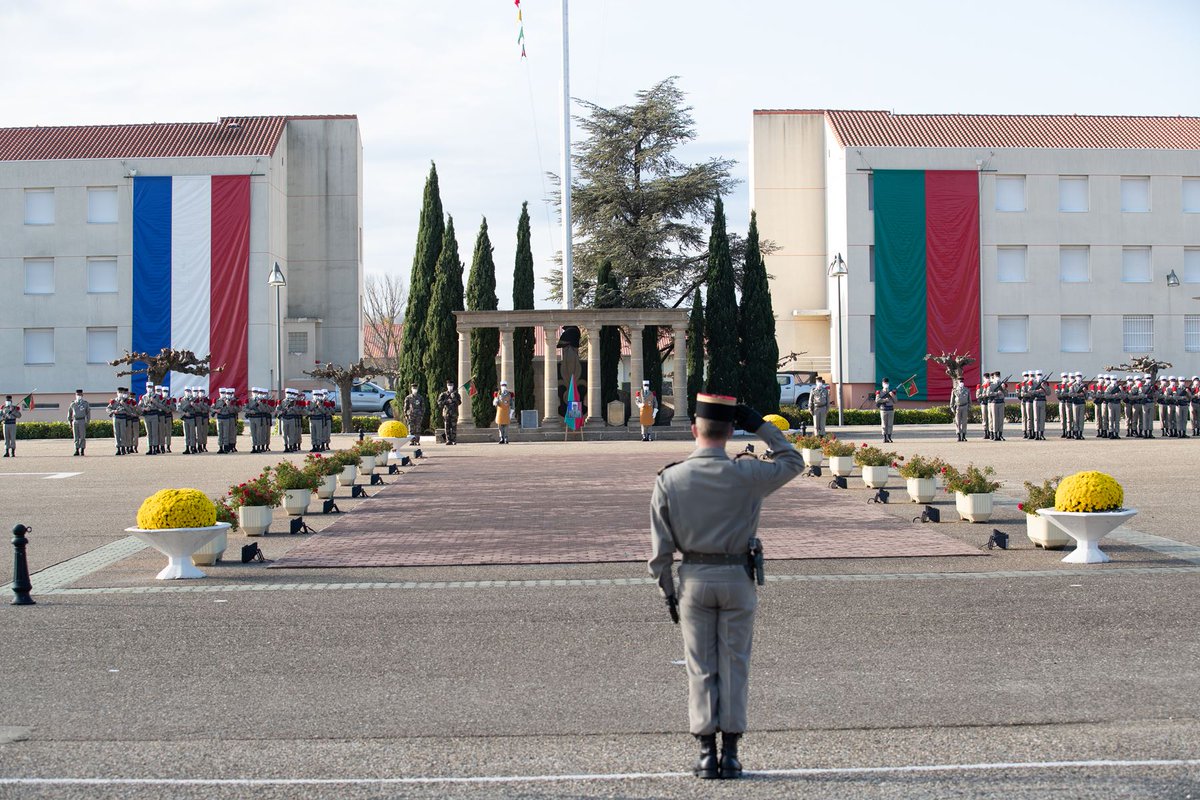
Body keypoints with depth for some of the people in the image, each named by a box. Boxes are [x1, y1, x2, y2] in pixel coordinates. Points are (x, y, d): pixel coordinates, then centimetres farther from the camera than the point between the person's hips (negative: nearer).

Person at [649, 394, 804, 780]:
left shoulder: (669, 480, -6)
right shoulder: (746, 474, -11)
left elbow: (660, 547, -3)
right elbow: (793, 462, 9)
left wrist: (668, 592, 7)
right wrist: (761, 425, 8)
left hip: (694, 578, 1)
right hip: (737, 578, -1)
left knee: (701, 668, 9)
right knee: (734, 665, 8)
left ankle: (706, 753, 9)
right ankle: (730, 753, 9)